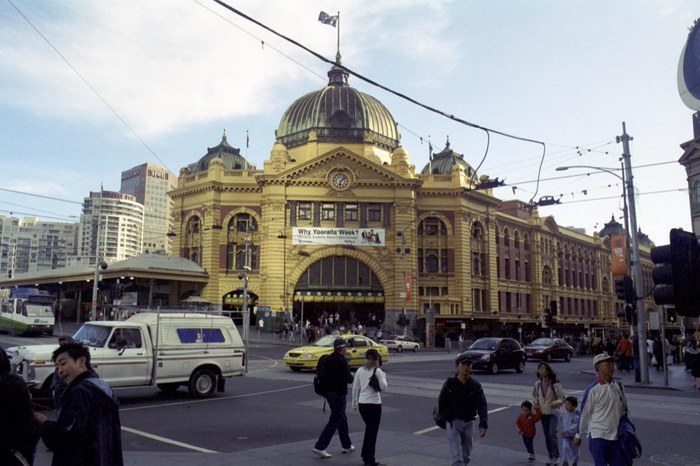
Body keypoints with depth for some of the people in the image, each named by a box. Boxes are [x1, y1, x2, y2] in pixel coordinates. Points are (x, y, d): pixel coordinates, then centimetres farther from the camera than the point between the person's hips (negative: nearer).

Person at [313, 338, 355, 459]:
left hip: (329, 393, 9)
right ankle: (320, 447, -5)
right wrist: (351, 376, 3)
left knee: (342, 419, 20)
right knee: (334, 422, -3)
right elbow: (349, 379, -17)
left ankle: (347, 445, 31)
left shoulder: (329, 359, 7)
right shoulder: (342, 361, -18)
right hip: (339, 394, -9)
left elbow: (324, 375, 12)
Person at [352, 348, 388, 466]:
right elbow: (383, 387, -11)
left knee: (368, 428, 22)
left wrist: (354, 403, 17)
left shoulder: (360, 370, 4)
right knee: (372, 431, 5)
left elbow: (355, 388, 8)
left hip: (362, 403, 5)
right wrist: (383, 376, 5)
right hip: (374, 403, -5)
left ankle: (365, 455, 27)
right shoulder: (377, 371, -11)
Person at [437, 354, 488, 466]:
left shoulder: (475, 385, -6)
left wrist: (483, 424, -23)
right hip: (453, 422, -3)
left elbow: (482, 406, -11)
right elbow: (441, 403, -1)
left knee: (466, 456, 16)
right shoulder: (450, 384, -12)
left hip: (469, 423, 3)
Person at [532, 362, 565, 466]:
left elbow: (561, 398, -8)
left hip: (553, 412, -5)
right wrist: (535, 403, -1)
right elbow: (535, 396, 17)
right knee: (546, 436, 11)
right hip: (543, 413, 5)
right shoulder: (537, 384, 4)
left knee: (552, 434, -16)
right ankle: (551, 457, 24)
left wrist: (556, 403, -26)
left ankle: (556, 456, -4)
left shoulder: (554, 384, -11)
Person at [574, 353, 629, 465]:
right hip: (598, 437, -5)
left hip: (617, 436, 5)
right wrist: (578, 435, 3)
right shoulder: (593, 390, -12)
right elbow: (584, 414, -5)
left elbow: (624, 409, 17)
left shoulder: (618, 386, 4)